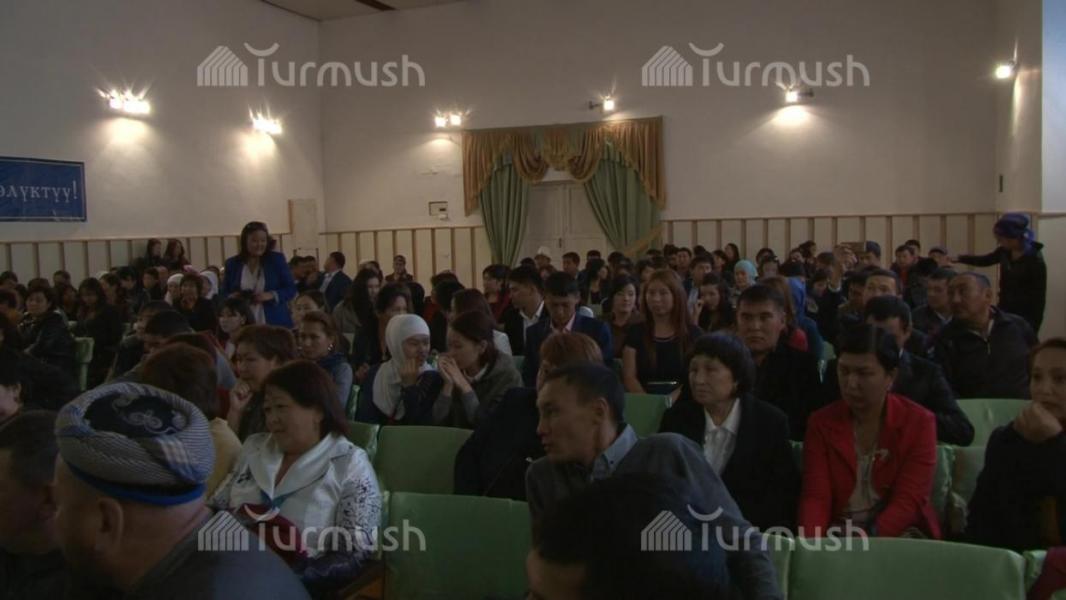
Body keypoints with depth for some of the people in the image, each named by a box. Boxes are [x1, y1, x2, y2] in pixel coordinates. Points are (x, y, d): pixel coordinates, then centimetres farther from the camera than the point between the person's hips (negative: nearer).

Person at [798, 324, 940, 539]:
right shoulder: (821, 422, 3)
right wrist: (809, 543, -25)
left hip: (899, 533, -1)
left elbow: (907, 502, -11)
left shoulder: (919, 422, -2)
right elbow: (816, 497, -5)